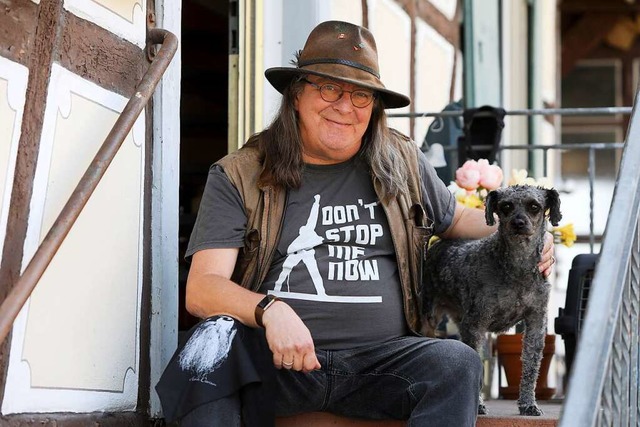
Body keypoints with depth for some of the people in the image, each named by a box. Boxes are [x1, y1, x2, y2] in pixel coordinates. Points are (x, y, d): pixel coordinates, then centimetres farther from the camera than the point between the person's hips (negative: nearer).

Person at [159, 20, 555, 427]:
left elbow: (455, 219, 35)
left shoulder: (401, 163, 15)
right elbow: (202, 289, -5)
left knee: (459, 362, -27)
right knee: (212, 345, -34)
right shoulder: (238, 176, 5)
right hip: (276, 361, -2)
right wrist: (270, 310, -27)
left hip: (379, 359, 2)